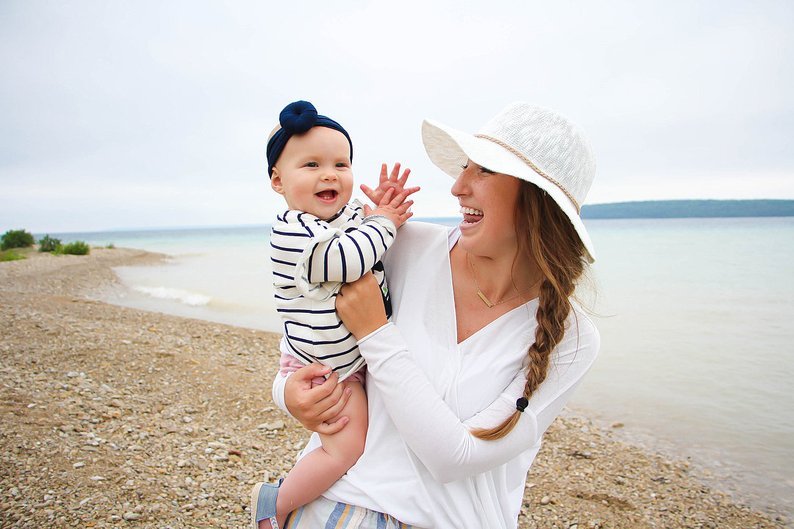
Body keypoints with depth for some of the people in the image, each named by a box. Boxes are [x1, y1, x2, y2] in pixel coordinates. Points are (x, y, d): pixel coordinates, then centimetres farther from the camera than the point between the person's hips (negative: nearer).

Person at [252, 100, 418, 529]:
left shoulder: (354, 215, 3)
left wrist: (385, 208, -5)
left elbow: (387, 250, 15)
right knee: (348, 448, -9)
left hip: (359, 357, 9)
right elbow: (345, 261, -35)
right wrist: (383, 222, -19)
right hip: (324, 367, -9)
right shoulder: (292, 232, -22)